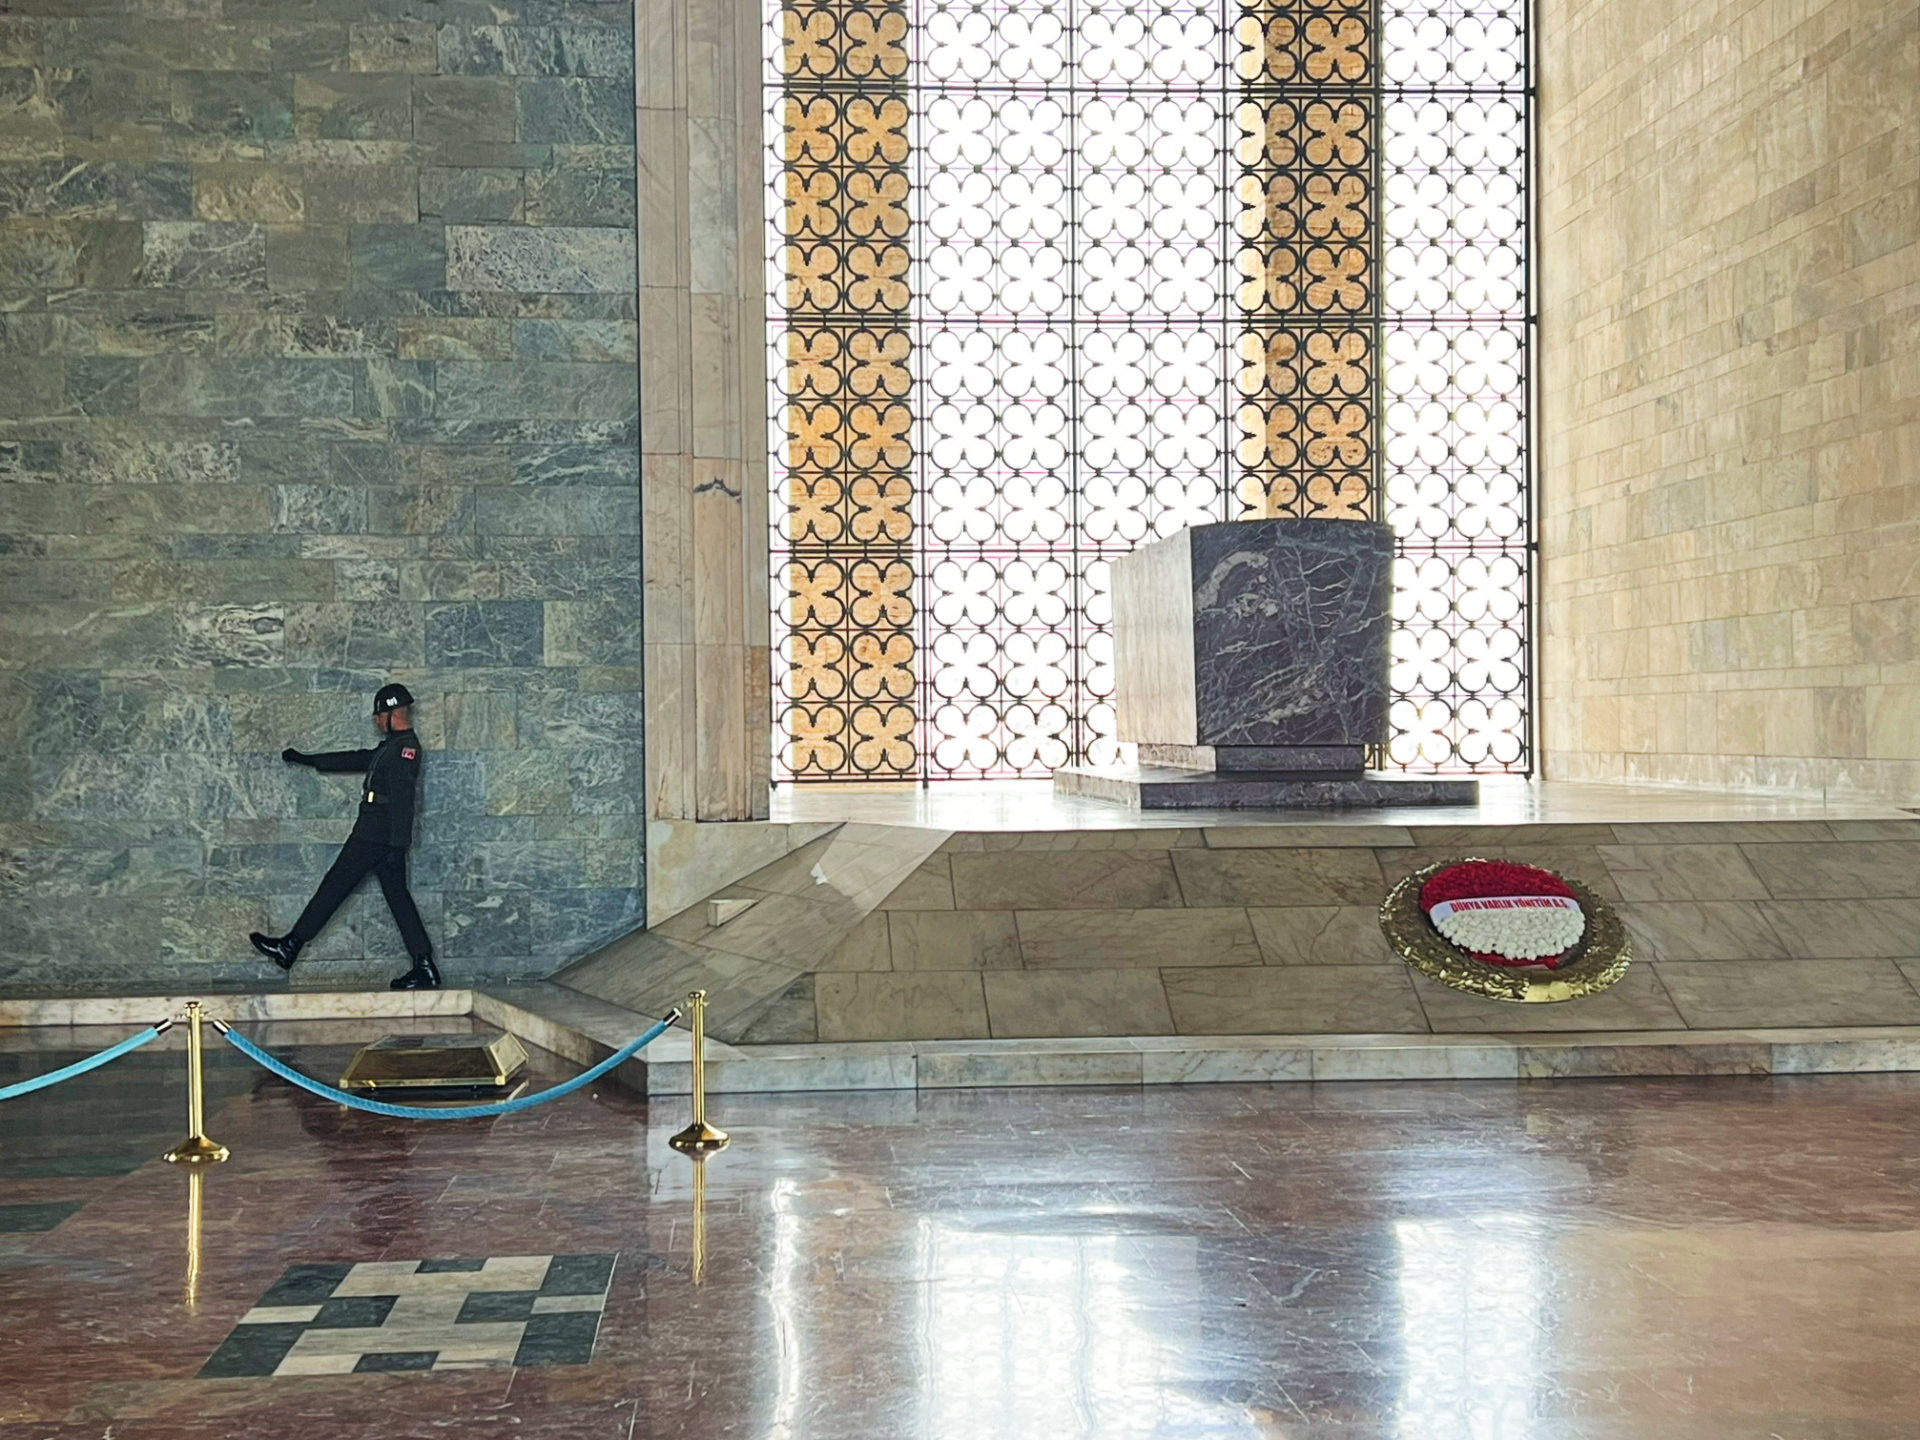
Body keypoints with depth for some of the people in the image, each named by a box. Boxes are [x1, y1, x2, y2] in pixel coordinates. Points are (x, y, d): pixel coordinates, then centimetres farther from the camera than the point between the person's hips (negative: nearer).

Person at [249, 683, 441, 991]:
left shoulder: (405, 748, -14)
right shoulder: (393, 747, 18)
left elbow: (402, 799, -20)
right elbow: (357, 759, 29)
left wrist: (397, 845, -25)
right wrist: (309, 760, 35)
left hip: (376, 836, -10)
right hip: (384, 838, 10)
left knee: (335, 887, -2)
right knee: (397, 895, 6)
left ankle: (290, 947, 6)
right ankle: (425, 968, 1)